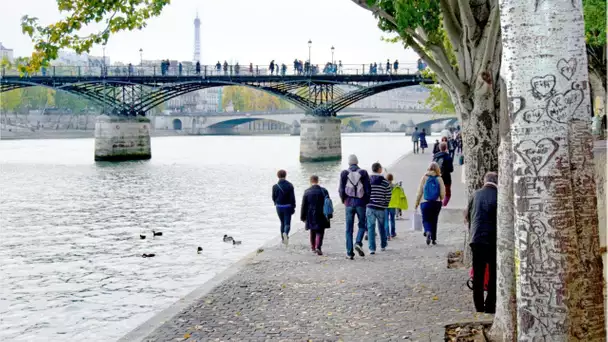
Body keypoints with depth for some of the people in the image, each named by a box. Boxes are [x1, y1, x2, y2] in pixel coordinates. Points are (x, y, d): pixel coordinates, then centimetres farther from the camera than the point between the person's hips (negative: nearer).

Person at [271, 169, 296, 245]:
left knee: (282, 223, 17)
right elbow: (292, 197, -9)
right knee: (287, 223, 0)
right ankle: (285, 233, -30)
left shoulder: (275, 186, -6)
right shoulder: (289, 185, -8)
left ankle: (283, 239, 21)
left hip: (279, 207, 2)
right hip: (287, 207, -2)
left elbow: (274, 197, 2)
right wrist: (293, 207, 0)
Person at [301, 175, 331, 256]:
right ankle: (318, 247, -17)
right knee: (319, 232, 2)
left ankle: (313, 247, 28)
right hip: (321, 216, -1)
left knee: (312, 232, 18)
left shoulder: (307, 192, -5)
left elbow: (304, 206, -1)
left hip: (311, 216, 1)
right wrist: (329, 215, 4)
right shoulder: (323, 191, -4)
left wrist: (303, 216, 7)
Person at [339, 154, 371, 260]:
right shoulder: (363, 173, -1)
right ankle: (358, 243, -12)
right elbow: (368, 189, -4)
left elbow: (341, 190, -3)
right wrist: (366, 201, 10)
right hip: (361, 203, 0)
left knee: (349, 228, 6)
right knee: (362, 225, 14)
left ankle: (349, 252, 2)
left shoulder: (344, 173, -1)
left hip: (349, 204, 1)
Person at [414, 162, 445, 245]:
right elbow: (443, 194, -5)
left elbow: (420, 191, -3)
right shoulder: (439, 179, -2)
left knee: (426, 220, 6)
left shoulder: (424, 178, -3)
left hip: (425, 203, -1)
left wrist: (417, 202, 4)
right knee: (434, 220, 14)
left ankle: (428, 232, -24)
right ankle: (433, 239, 16)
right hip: (437, 203, 1)